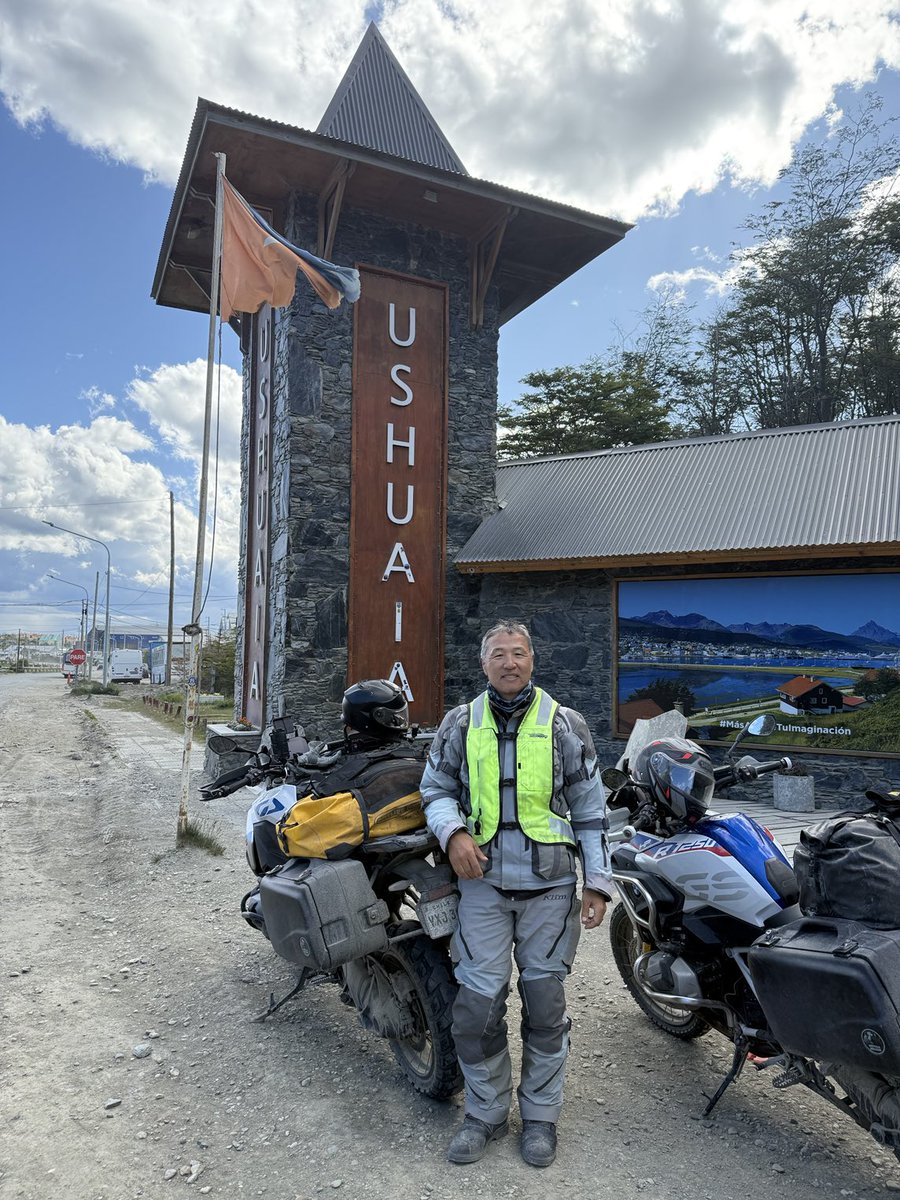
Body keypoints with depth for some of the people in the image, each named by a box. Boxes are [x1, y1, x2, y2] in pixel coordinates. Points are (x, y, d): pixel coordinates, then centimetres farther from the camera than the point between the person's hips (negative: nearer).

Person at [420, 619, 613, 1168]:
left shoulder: (565, 723, 2)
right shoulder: (461, 723, 5)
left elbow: (590, 808, 4)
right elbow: (436, 788, 11)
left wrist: (598, 883, 0)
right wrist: (453, 832, -10)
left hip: (549, 882, -1)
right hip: (483, 881, 1)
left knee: (544, 1000, 8)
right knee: (478, 1000, 2)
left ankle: (541, 1115, 29)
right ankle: (486, 1113, 25)